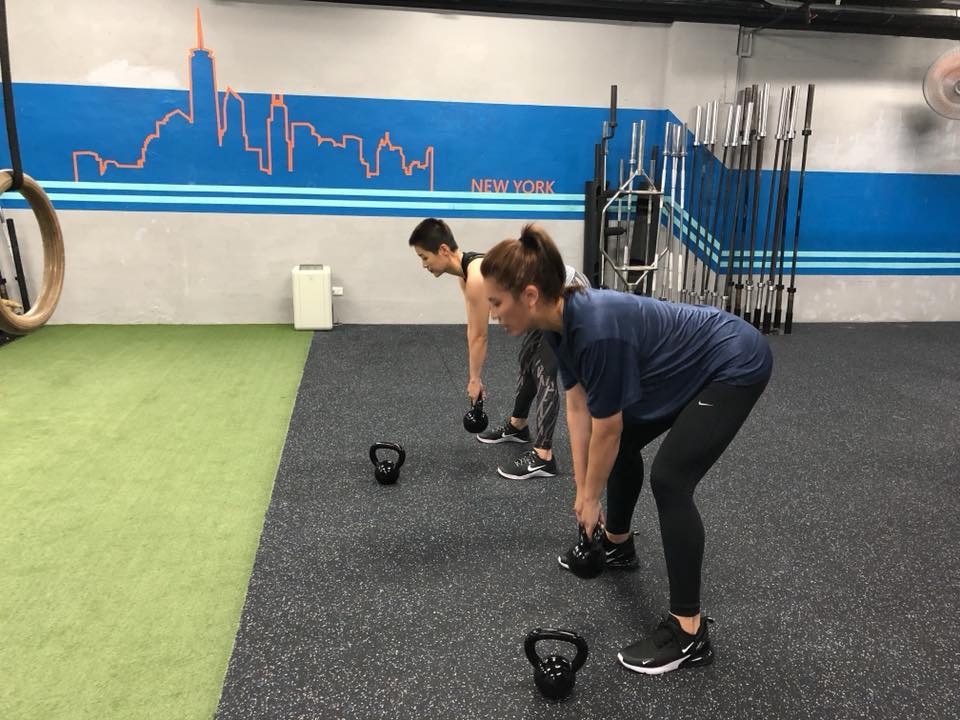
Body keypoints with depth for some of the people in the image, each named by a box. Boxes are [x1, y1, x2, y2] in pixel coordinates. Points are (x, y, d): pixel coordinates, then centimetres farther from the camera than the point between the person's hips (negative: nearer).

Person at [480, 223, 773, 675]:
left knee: (669, 479, -15)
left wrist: (591, 499, -6)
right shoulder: (562, 320, -7)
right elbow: (578, 407, 1)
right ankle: (616, 546, 41)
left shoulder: (598, 330, -34)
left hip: (736, 364, -9)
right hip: (697, 363, 10)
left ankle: (689, 633, -4)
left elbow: (605, 429, -22)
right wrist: (582, 491, 5)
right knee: (627, 443, 18)